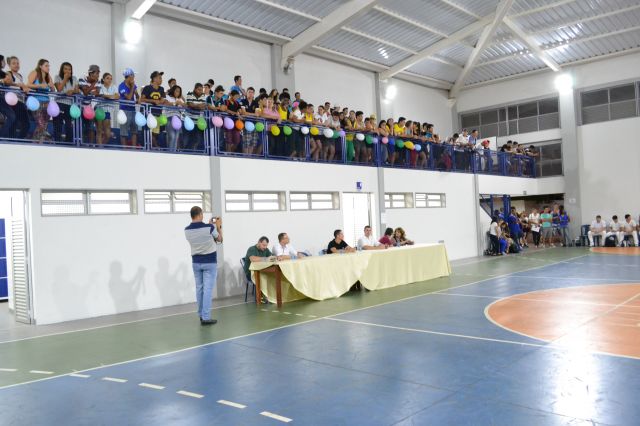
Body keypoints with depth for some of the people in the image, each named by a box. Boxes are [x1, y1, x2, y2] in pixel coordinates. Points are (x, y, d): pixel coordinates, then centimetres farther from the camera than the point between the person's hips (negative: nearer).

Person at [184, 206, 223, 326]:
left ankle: (202, 315, 21)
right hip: (210, 262, -4)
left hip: (196, 262, 5)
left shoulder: (187, 230, -3)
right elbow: (219, 239, 1)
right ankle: (206, 317, -5)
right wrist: (219, 226, 12)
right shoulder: (209, 227, -17)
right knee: (208, 289, -3)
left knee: (199, 288, 13)